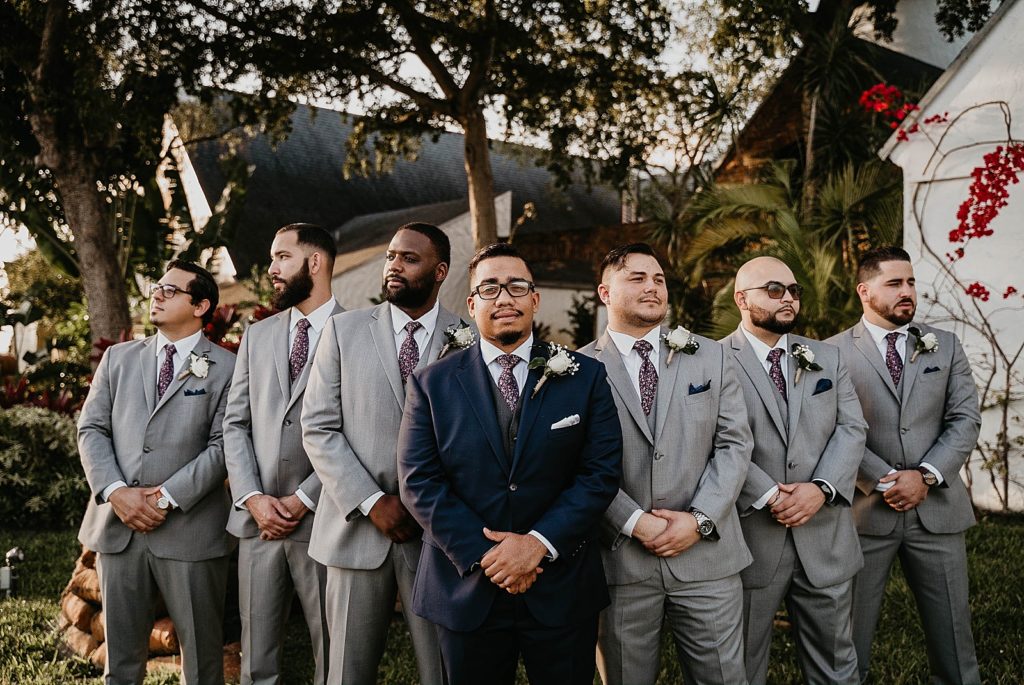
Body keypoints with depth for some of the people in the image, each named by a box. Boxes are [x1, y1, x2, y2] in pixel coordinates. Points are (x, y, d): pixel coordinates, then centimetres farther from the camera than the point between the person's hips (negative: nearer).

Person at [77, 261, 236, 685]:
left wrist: (169, 497, -15)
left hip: (189, 528, -3)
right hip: (117, 527, 4)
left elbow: (223, 445, -6)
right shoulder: (118, 358, 13)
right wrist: (116, 491, -8)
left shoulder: (226, 368, 0)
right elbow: (91, 429, 7)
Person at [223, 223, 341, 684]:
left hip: (322, 521, -4)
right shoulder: (257, 335, 14)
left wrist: (303, 499, -12)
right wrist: (252, 498, -4)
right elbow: (236, 423, 10)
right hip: (257, 520, 5)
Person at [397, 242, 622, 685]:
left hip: (561, 592, 0)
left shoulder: (585, 377, 0)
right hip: (466, 591, 0)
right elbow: (419, 482, -6)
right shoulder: (432, 384, 0)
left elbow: (601, 473, -5)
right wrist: (482, 556, -14)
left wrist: (539, 542, -15)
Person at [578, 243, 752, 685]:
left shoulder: (711, 357, 8)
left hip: (706, 553, 2)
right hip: (618, 559, -2)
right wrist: (636, 523, -14)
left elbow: (734, 444, 2)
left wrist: (700, 520, -9)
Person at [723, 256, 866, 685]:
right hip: (750, 537, -4)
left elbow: (852, 429, 3)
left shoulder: (827, 358, 12)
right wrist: (768, 497, -18)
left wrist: (821, 488, -12)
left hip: (825, 536, 4)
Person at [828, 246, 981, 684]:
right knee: (851, 631, 8)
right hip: (865, 508, -2)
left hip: (937, 507, 3)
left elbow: (965, 420, 2)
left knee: (951, 628, 11)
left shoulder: (945, 346, 9)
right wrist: (883, 482, -13)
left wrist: (926, 476, -10)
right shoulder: (834, 352, -1)